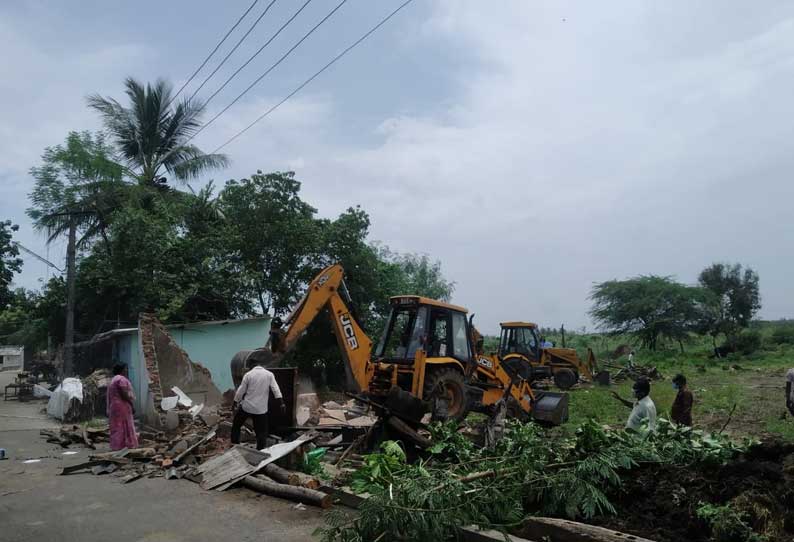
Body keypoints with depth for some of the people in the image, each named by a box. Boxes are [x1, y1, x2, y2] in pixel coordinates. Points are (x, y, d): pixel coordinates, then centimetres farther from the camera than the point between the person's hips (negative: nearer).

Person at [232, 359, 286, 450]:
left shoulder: (248, 374, -2)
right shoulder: (269, 375, -1)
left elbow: (241, 390, -2)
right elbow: (276, 390, -7)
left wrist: (235, 403, 7)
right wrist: (281, 403, -8)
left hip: (247, 407, 0)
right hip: (261, 409, 0)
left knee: (236, 425, 23)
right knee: (261, 432, 7)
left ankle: (235, 446, 28)